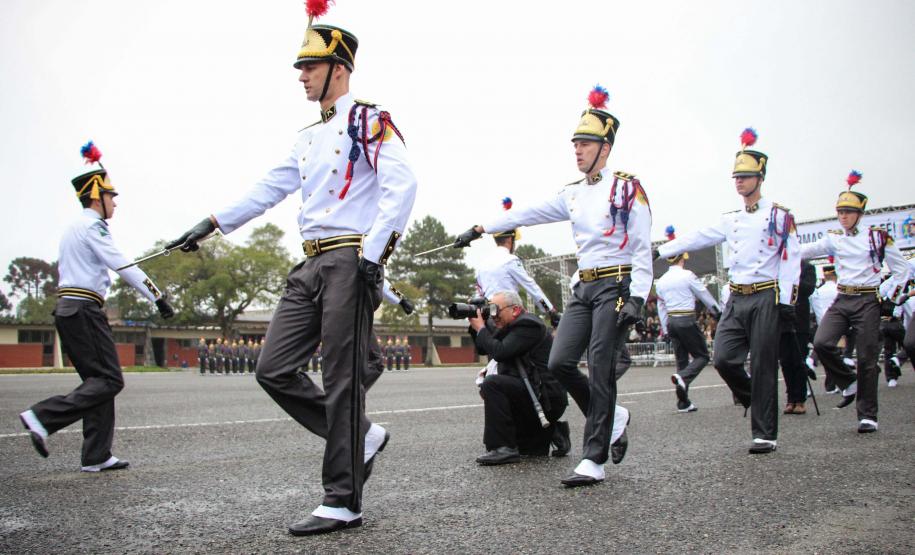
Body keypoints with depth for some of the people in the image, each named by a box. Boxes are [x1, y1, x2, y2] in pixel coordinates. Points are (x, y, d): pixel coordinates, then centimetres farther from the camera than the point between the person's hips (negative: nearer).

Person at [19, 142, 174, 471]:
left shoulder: (74, 228, 23)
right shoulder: (92, 226, -8)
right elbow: (122, 266, -15)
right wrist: (158, 297, -15)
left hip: (67, 309, 10)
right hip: (84, 309, -10)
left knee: (97, 380, 9)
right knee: (109, 380, -9)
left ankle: (96, 456, 6)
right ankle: (43, 417, -14)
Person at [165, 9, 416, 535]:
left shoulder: (368, 120, -3)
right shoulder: (309, 136, 22)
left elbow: (402, 184, -15)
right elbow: (269, 189, 23)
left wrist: (373, 253, -23)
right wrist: (210, 224, 16)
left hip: (350, 262, -8)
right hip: (312, 266, 9)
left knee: (341, 381, -6)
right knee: (274, 369, 3)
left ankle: (343, 503, 4)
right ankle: (362, 436, 17)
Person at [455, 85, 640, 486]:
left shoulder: (627, 188, -5)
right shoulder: (573, 194, 13)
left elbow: (643, 249, -9)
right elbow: (526, 214, 14)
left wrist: (636, 298, -18)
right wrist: (479, 230, 11)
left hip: (615, 286, -6)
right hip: (583, 288, 7)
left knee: (600, 372, -8)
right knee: (560, 363, -2)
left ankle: (594, 460, -1)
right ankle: (613, 419, 20)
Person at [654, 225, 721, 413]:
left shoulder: (661, 281, 10)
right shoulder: (687, 276, -8)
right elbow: (704, 294, 3)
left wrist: (666, 330, 21)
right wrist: (717, 311, 19)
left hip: (671, 321, 6)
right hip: (687, 320, -6)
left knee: (682, 360, 11)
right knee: (702, 356, 5)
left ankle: (683, 402, 8)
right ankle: (682, 377, -22)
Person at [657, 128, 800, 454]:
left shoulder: (779, 216, -1)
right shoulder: (731, 220, 15)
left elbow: (790, 260, -7)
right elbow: (696, 239, 12)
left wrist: (786, 302, -13)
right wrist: (661, 251, 4)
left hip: (765, 299, -5)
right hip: (736, 299, 5)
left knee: (763, 367, -3)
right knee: (723, 359, -7)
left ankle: (765, 434, 6)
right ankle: (756, 400, 22)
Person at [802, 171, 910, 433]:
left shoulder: (877, 237, 0)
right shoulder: (834, 238, 9)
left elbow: (902, 270, 4)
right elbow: (804, 251, -2)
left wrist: (890, 298, -4)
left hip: (867, 302, -3)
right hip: (841, 300, 3)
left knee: (866, 359, -3)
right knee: (822, 343, -17)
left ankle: (868, 416, 6)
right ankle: (849, 382, 10)